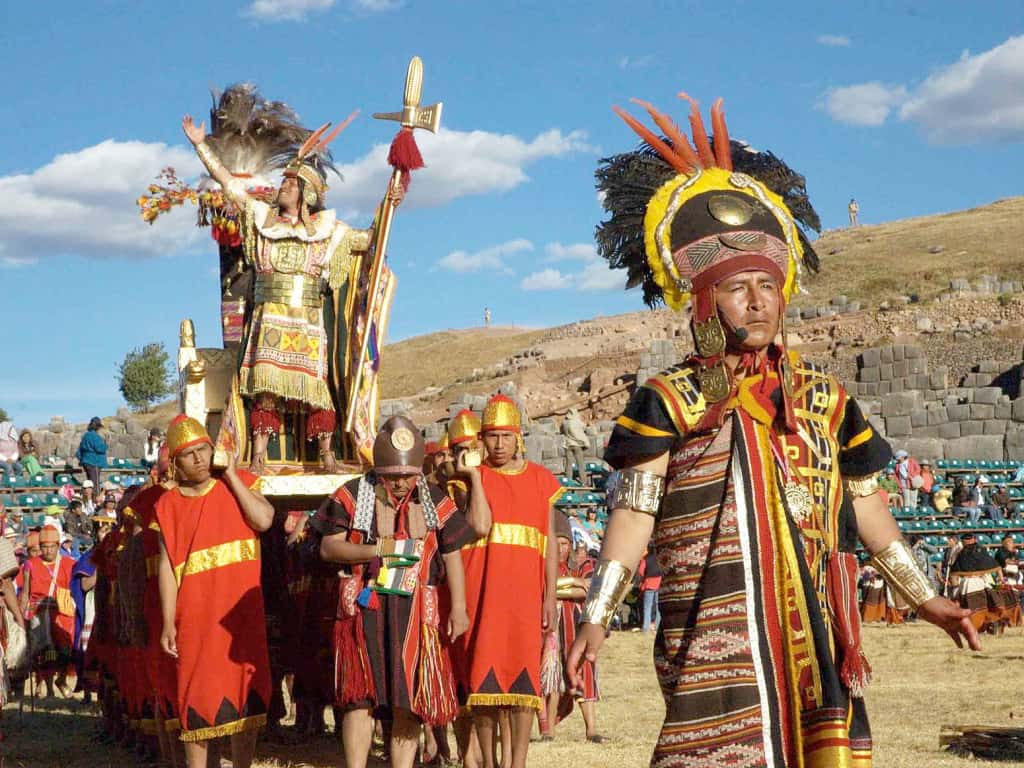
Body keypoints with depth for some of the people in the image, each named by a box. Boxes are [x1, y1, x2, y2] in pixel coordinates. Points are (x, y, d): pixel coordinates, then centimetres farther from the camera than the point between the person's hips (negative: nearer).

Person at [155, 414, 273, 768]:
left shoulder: (238, 483, 6)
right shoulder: (170, 504, 5)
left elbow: (264, 519, -14)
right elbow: (167, 566, 1)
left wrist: (230, 475, -8)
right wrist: (168, 623, -6)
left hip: (241, 609, 0)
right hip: (195, 613, 0)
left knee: (245, 693, 3)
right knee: (198, 693, 2)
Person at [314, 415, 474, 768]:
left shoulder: (435, 500, 6)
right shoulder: (352, 495, 2)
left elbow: (451, 555, 4)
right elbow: (328, 547, -1)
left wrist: (458, 607, -5)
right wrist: (377, 550, -14)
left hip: (415, 610, 1)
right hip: (363, 607, -1)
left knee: (409, 700, 2)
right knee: (361, 697, -2)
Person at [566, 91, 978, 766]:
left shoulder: (823, 397, 12)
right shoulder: (670, 401, 0)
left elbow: (864, 505, 17)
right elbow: (635, 511, -4)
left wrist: (924, 597, 18)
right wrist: (596, 616, -13)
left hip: (817, 634, 4)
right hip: (715, 639, -4)